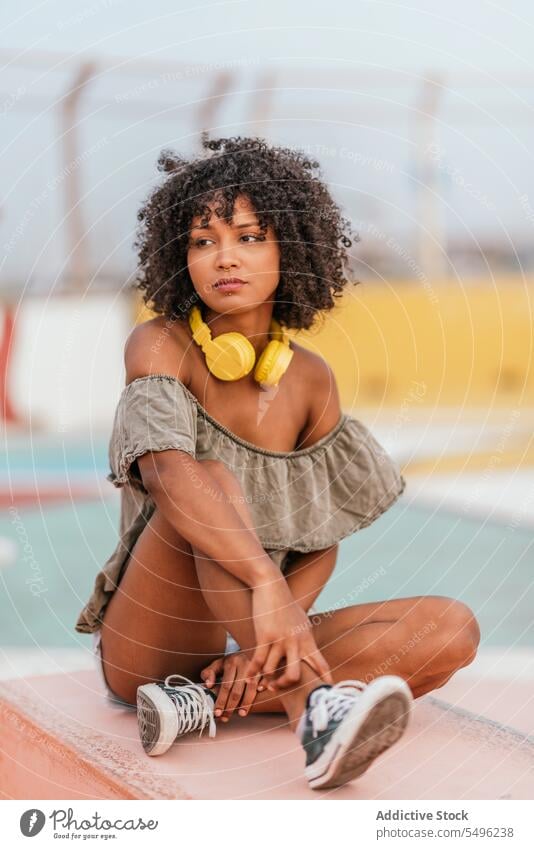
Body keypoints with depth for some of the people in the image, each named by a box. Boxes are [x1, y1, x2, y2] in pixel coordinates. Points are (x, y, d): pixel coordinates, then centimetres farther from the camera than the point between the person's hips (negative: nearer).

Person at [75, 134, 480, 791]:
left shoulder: (310, 378, 5)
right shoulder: (160, 345, -8)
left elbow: (324, 543, 4)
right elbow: (168, 473, -28)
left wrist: (269, 642, -15)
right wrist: (265, 585, -43)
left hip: (246, 642, 5)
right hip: (147, 655, -5)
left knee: (454, 628, -12)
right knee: (218, 485, -30)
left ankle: (207, 701, -23)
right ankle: (309, 706, -41)